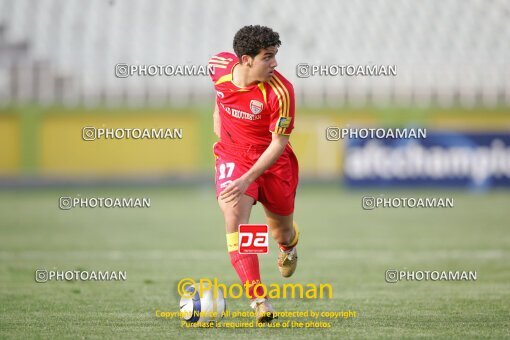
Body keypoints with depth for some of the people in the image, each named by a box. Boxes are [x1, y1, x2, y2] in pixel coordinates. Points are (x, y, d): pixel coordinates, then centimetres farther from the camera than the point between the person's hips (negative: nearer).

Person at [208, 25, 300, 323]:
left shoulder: (280, 91, -26)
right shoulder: (219, 66, -15)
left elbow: (278, 143, -22)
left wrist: (247, 179, -30)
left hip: (274, 162, -2)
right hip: (233, 156, 2)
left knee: (282, 231, 14)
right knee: (234, 218, -22)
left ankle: (289, 246, 57)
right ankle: (259, 301, -26)